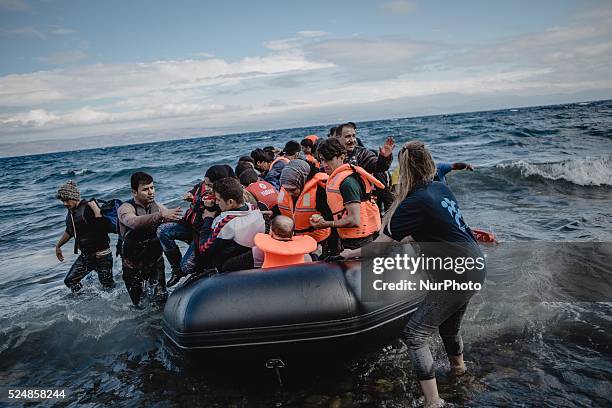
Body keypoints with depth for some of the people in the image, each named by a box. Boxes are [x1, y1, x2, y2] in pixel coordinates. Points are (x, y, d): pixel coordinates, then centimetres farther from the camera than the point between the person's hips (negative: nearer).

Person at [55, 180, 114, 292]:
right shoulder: (71, 212, 7)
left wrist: (96, 211, -33)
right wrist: (58, 245, 32)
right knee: (70, 281, 11)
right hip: (85, 256, 9)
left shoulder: (88, 208, -19)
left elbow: (106, 227, -30)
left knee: (108, 287, -2)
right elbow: (69, 231, 27)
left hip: (101, 256, -9)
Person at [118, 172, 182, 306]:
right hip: (133, 266, -3)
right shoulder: (125, 209, -14)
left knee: (162, 300, 2)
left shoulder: (159, 207, 1)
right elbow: (135, 222, -36)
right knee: (140, 306, 5)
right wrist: (161, 216, -50)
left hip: (156, 263, 3)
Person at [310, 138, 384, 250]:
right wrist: (322, 220, 3)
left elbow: (354, 220, -24)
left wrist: (327, 224, -16)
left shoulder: (347, 181, -20)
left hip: (358, 241, -10)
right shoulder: (334, 178, 11)